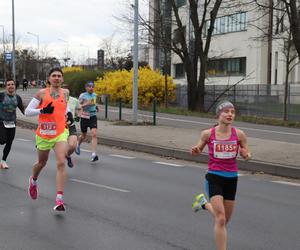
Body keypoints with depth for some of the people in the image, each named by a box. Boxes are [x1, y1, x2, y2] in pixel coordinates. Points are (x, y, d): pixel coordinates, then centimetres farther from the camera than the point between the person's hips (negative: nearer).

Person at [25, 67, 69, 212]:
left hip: (61, 132, 0)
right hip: (44, 133, 0)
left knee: (61, 163, -18)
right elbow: (27, 111, -5)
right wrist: (43, 111, -18)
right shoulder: (42, 93, -2)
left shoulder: (65, 92, 7)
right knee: (41, 163, 19)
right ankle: (33, 181, 54)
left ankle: (59, 200, -20)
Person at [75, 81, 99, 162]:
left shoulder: (95, 95, 8)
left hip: (93, 117, 3)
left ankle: (94, 155, -20)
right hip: (84, 117, -3)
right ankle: (78, 145, 48)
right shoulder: (82, 96, -8)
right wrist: (86, 104, -24)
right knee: (83, 136, 12)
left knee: (94, 134, -16)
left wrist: (96, 107, 9)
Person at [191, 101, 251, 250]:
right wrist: (195, 151, -12)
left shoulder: (239, 134, -3)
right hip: (214, 177, -3)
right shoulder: (208, 134, -5)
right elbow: (199, 150, 11)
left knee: (224, 220, 17)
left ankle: (204, 203, 44)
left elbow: (246, 155, 8)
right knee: (221, 220, -15)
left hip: (231, 179, 3)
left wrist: (246, 155, -15)